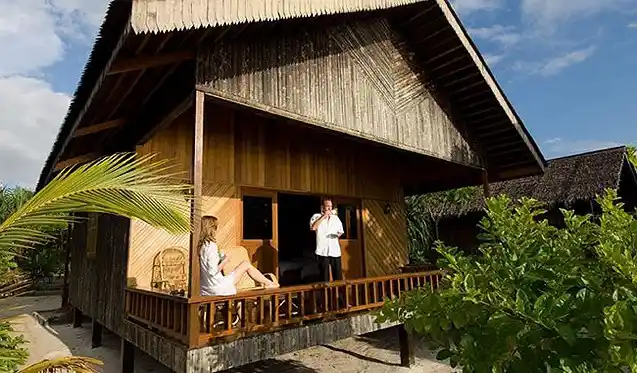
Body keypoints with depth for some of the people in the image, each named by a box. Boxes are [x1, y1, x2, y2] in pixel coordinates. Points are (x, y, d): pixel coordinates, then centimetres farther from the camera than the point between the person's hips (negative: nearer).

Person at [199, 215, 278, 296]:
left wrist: (221, 259, 8)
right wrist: (224, 261, -7)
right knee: (246, 264, 4)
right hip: (218, 288, -9)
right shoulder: (211, 246, -20)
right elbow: (213, 271, -22)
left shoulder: (202, 245, 7)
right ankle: (268, 283, 18)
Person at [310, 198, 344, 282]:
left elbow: (341, 231, 24)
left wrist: (339, 234, 1)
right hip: (323, 251, -4)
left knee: (338, 277, 4)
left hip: (335, 251, 4)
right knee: (325, 278, 2)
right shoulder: (316, 216, 1)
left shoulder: (336, 217, 15)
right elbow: (313, 227, -19)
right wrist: (324, 216, -16)